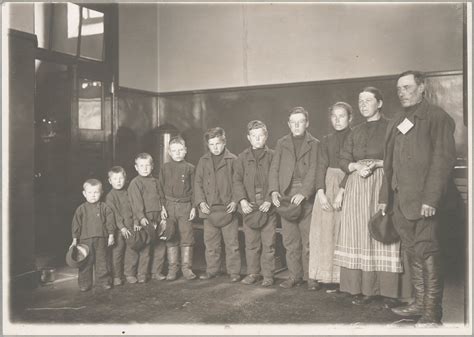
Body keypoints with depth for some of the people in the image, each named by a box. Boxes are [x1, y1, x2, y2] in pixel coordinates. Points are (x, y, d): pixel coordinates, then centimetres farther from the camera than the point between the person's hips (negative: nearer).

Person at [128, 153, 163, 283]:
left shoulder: (155, 181, 16)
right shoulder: (135, 183, -4)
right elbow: (136, 202, -13)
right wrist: (141, 217, -23)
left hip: (157, 219, 6)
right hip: (144, 220, -6)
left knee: (160, 246, 8)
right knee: (145, 248, -5)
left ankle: (156, 271, 20)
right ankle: (142, 274, 7)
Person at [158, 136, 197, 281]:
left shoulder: (189, 168, 5)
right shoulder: (164, 168, 7)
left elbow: (193, 189, 5)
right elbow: (161, 188, 5)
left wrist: (194, 207, -1)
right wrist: (162, 206, -2)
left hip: (185, 205, -1)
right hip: (169, 205, 1)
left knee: (186, 237, 1)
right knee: (171, 238, 4)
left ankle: (186, 267, 11)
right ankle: (172, 268, 13)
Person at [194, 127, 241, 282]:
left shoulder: (232, 160, 0)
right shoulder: (203, 161, 9)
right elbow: (198, 182, 9)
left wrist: (235, 201, -11)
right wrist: (201, 202, -3)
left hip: (228, 208, -3)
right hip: (209, 209, 3)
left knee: (232, 243, 2)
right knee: (210, 244, 11)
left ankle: (234, 272, 11)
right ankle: (211, 270, 23)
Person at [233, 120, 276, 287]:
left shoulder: (272, 156, 4)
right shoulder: (242, 158, 10)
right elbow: (237, 180, 3)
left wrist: (269, 200, -12)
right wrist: (242, 200, -12)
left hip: (268, 206, -2)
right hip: (249, 206, 2)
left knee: (268, 242, 1)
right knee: (251, 242, 7)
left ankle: (268, 274, 11)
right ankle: (252, 273, 19)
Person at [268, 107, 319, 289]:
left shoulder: (314, 144, 6)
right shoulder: (282, 143, 15)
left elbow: (313, 170, -5)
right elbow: (274, 169, 9)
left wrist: (304, 193, -18)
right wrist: (274, 190, -7)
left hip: (306, 197, -2)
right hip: (286, 196, 3)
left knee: (308, 239, 0)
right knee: (290, 240, 4)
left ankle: (309, 276, 12)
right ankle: (294, 275, 14)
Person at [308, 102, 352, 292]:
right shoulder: (326, 141, 12)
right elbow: (321, 167, 3)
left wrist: (341, 192, -17)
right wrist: (321, 192, -11)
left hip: (347, 185, -3)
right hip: (326, 186, 3)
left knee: (342, 232, -3)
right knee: (323, 231, 0)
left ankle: (338, 277, 2)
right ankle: (320, 276, 3)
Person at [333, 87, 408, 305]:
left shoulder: (390, 128, 3)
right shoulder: (355, 133, 17)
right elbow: (343, 161, 11)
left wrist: (376, 163, -14)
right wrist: (357, 166, -8)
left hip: (383, 185, -4)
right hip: (357, 187, 4)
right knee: (359, 236, 0)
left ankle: (389, 291, 0)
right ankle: (364, 289, 5)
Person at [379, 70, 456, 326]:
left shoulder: (437, 117, -4)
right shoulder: (397, 122, 18)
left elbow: (444, 159, -11)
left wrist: (431, 198, -18)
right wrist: (385, 197, 13)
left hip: (424, 199, -7)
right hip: (401, 199, 7)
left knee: (426, 251, -5)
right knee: (412, 251, 11)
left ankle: (432, 311, 4)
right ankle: (419, 303, 21)